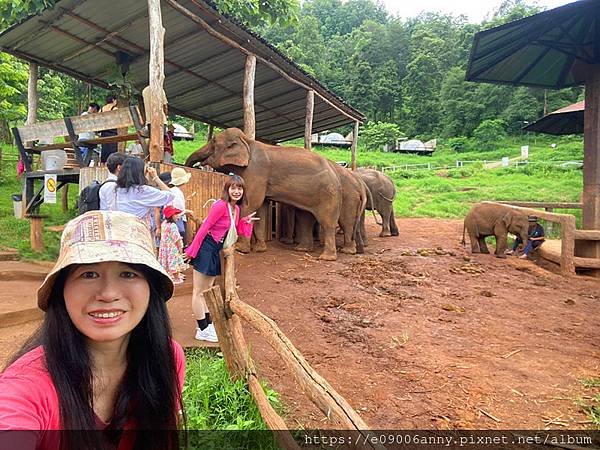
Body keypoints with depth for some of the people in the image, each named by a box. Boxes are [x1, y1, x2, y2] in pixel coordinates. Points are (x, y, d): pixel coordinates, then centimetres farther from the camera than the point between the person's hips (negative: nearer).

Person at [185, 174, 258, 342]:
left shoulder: (236, 208, 6)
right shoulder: (220, 205, -20)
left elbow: (236, 231, 13)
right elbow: (204, 227, -18)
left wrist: (246, 221, -2)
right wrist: (192, 251, -16)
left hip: (216, 251, 9)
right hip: (206, 249, -9)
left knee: (207, 290, 18)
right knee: (198, 292, 2)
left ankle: (207, 325, 29)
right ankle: (203, 331, 10)